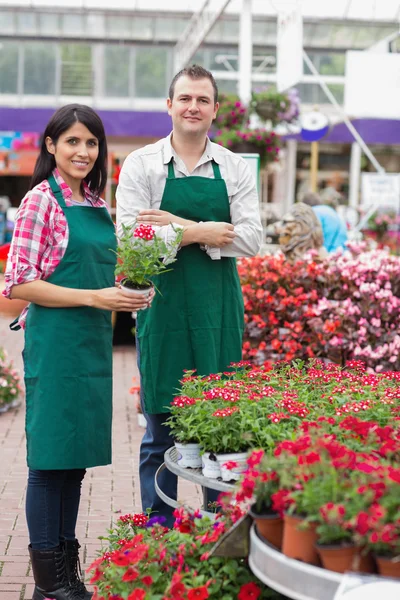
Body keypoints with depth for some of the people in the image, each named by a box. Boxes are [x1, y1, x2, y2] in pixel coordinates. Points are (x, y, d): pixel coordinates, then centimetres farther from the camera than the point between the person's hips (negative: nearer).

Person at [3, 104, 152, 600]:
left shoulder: (95, 204, 14)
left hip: (93, 343, 8)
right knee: (51, 456, -1)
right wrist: (95, 297, -18)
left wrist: (123, 291, 3)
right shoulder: (42, 200, -8)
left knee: (78, 454, 12)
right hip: (55, 341, -7)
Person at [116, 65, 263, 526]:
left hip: (219, 313, 2)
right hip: (164, 313, -2)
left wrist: (180, 226, -12)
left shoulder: (234, 169, 8)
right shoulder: (141, 165, 1)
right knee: (161, 431, 5)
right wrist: (202, 232, -14)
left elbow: (250, 239, -3)